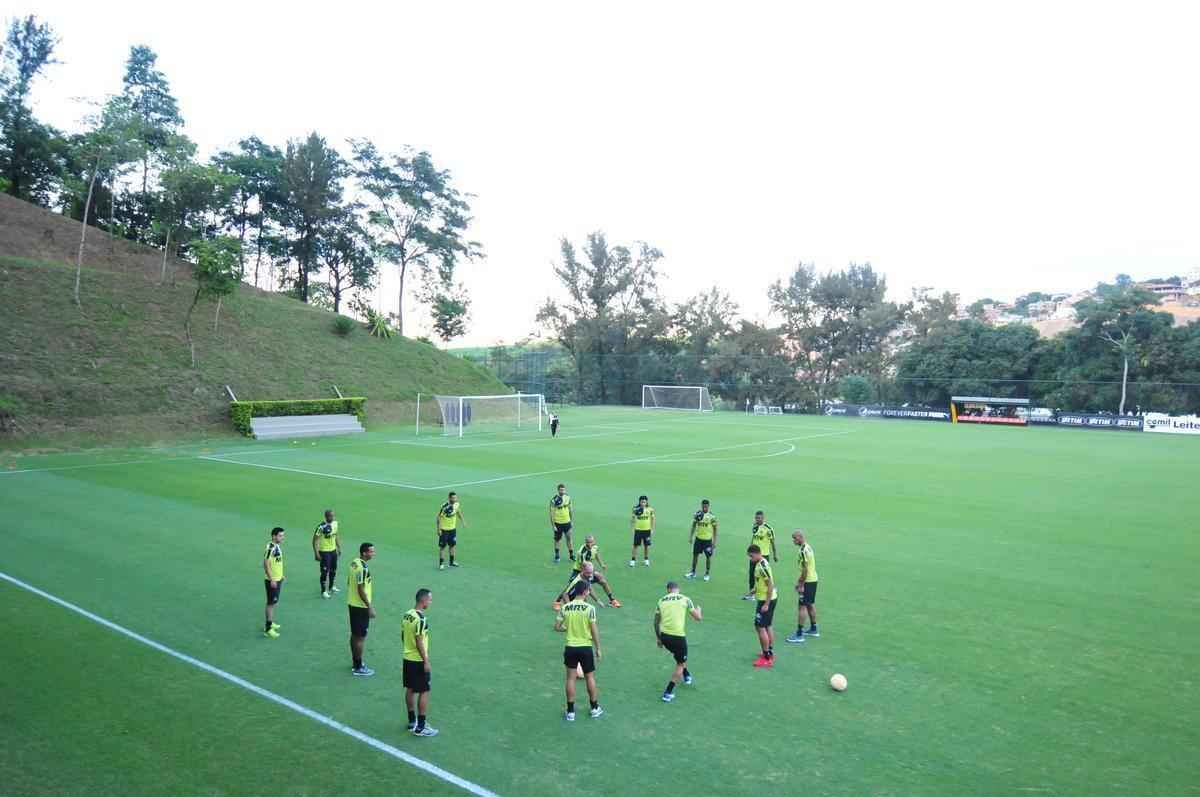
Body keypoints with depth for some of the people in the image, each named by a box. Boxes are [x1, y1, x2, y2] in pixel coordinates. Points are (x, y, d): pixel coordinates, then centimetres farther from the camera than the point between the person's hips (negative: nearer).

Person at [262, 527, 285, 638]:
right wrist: (271, 579, -23)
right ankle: (268, 629, 0)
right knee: (271, 603, -5)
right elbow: (266, 564, -24)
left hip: (277, 579, 9)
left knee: (273, 602, 19)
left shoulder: (277, 546, 6)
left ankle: (270, 623, 32)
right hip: (272, 580, -9)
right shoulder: (270, 548, -23)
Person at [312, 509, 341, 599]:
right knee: (325, 571, -4)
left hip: (333, 550, 7)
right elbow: (315, 540, -17)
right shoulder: (321, 526, -22)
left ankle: (331, 586, 38)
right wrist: (316, 553, -19)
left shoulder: (335, 523, 1)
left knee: (333, 569, 19)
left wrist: (339, 548, 16)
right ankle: (324, 591, 9)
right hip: (324, 552, -7)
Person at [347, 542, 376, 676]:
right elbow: (361, 590, -24)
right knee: (361, 637, 1)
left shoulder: (354, 563, 5)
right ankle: (358, 668, 9)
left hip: (352, 604, 9)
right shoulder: (363, 568, -24)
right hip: (361, 606, -9)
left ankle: (355, 662, 30)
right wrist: (370, 607, -18)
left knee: (355, 634, 18)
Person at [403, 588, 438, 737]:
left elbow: (403, 635, 12)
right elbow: (419, 642, -22)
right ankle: (420, 727, 4)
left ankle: (412, 721, 28)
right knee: (424, 692, 0)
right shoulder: (421, 619, -22)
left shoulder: (407, 615, 4)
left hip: (407, 658, 9)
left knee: (410, 689, 16)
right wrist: (426, 661, -16)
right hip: (419, 661, -9)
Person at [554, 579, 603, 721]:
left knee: (571, 678, 11)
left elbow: (557, 627, -1)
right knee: (590, 677, 15)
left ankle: (570, 711, 17)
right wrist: (598, 648, -1)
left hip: (570, 647, 2)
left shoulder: (565, 607, -6)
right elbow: (594, 631, -11)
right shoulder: (590, 608, -14)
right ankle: (594, 708, 28)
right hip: (586, 647, -2)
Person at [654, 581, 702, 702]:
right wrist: (698, 610, 29)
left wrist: (658, 638, 25)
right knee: (680, 664, 15)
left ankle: (686, 676, 50)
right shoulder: (685, 599, 2)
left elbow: (656, 622, 13)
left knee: (680, 657, 34)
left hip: (664, 635, 4)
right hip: (678, 636, -4)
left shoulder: (661, 600, 9)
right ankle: (668, 693, 9)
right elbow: (698, 618, 7)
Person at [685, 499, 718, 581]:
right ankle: (693, 572, 24)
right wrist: (690, 536, 5)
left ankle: (707, 574, 21)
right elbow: (694, 526, 8)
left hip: (708, 540, -3)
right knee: (695, 554, 10)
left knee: (708, 556, 6)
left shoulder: (712, 516, -12)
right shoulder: (697, 514, -2)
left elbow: (715, 529, -6)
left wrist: (714, 541, -7)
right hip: (698, 538, 3)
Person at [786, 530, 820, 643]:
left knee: (802, 606, -6)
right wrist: (799, 581, 20)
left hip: (808, 582, -10)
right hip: (813, 580, 10)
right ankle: (813, 630, 32)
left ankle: (799, 634, -4)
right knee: (811, 604, 20)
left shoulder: (803, 551, -21)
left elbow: (805, 569, -23)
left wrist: (801, 585, -18)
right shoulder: (808, 547, 9)